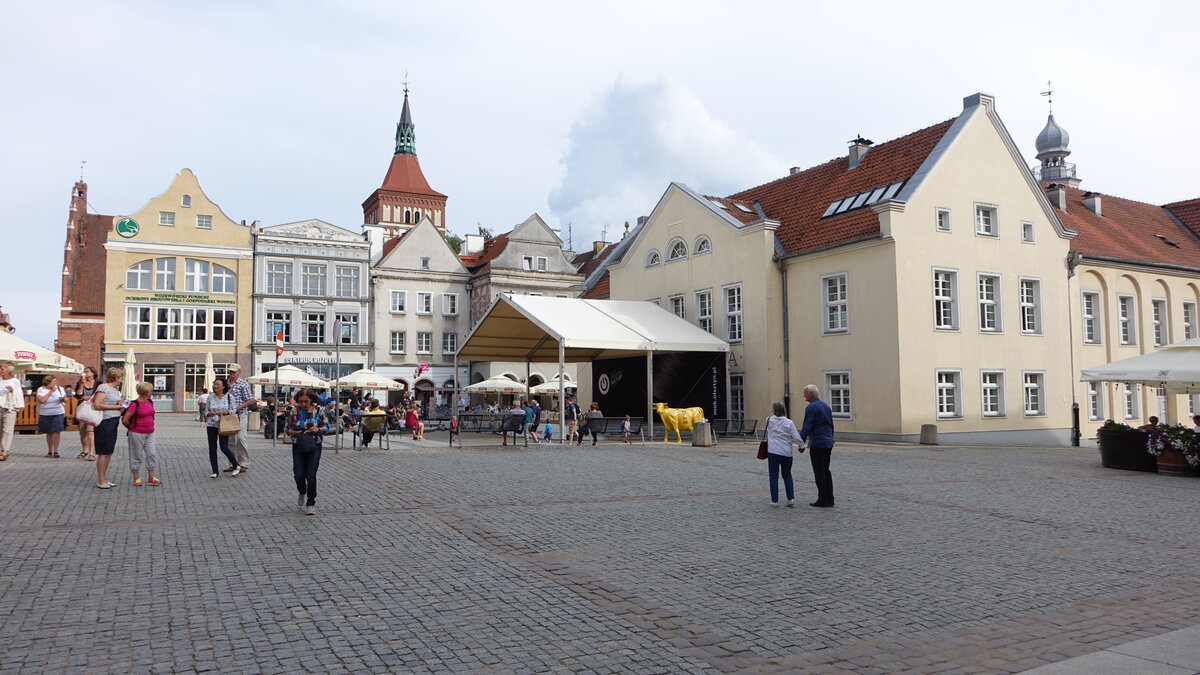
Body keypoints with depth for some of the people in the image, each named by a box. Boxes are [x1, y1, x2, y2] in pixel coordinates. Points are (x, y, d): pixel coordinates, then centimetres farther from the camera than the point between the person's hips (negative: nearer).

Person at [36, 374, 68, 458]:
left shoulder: (60, 389, 6)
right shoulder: (41, 389, -1)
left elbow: (65, 398, 13)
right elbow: (42, 401, -14)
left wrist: (64, 399, -11)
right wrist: (50, 392, -14)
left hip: (58, 414, 0)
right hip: (45, 415, 0)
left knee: (56, 432, -10)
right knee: (49, 433, 7)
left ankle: (55, 451, -5)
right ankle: (50, 451, 18)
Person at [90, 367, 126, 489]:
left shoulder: (116, 389, 17)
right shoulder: (103, 387, -9)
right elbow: (97, 405, -19)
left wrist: (121, 404, 3)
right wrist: (115, 407, -17)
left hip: (113, 423, 9)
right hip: (104, 423, -9)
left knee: (109, 452, 12)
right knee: (103, 452, -4)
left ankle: (104, 479, 20)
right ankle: (100, 481, 2)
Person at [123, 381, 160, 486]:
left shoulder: (150, 402, 8)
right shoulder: (135, 404, -15)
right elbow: (125, 420, -15)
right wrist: (132, 428, 0)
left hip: (150, 433, 7)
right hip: (137, 434, -6)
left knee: (152, 454, 3)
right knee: (137, 455, 4)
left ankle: (151, 477, 10)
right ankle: (136, 478, 15)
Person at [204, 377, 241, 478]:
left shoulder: (229, 397, 0)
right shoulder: (210, 397, 6)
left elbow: (233, 411, 1)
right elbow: (206, 411, 9)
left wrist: (224, 412, -17)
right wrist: (211, 413, -12)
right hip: (211, 425, 3)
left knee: (224, 447, -11)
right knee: (212, 448, 2)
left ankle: (236, 466, 9)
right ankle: (215, 471, 11)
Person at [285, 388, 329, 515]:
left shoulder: (317, 411, -2)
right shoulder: (294, 411, 1)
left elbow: (326, 427, 4)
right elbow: (286, 428, 5)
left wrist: (318, 429, -17)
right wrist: (297, 432, -13)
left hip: (314, 447, -1)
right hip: (298, 447, 2)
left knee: (311, 475, -8)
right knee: (299, 475, -2)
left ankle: (311, 504, 5)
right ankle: (302, 494, 32)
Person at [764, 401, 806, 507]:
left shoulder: (769, 420, -4)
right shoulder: (789, 423, -4)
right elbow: (796, 437, -5)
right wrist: (802, 446, 10)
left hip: (773, 452, -2)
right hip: (786, 453, 2)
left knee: (774, 476, 5)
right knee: (787, 475, 17)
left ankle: (775, 500, 2)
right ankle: (791, 498, 10)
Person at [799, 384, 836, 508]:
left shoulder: (811, 408, -13)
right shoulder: (826, 406, 13)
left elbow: (806, 427, -16)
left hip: (817, 443, -8)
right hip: (828, 443, 8)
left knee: (819, 472, -2)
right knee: (826, 471, 13)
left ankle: (823, 500, 1)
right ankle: (829, 500, 14)